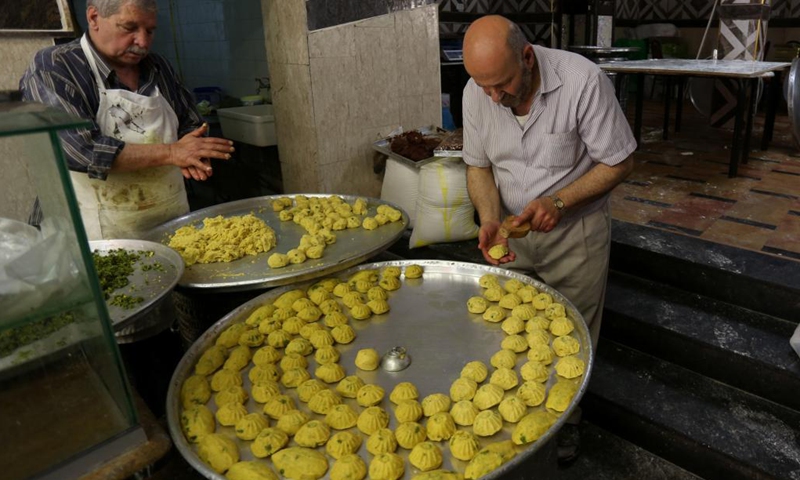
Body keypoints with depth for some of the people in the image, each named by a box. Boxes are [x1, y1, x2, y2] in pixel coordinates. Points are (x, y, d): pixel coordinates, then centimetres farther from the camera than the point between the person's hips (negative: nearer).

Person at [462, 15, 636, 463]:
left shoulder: (583, 80, -24)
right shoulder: (476, 92, -12)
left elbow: (619, 162, -14)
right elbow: (479, 166, -1)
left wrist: (559, 201, -27)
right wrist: (491, 219, -18)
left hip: (575, 233, -3)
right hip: (511, 231, 3)